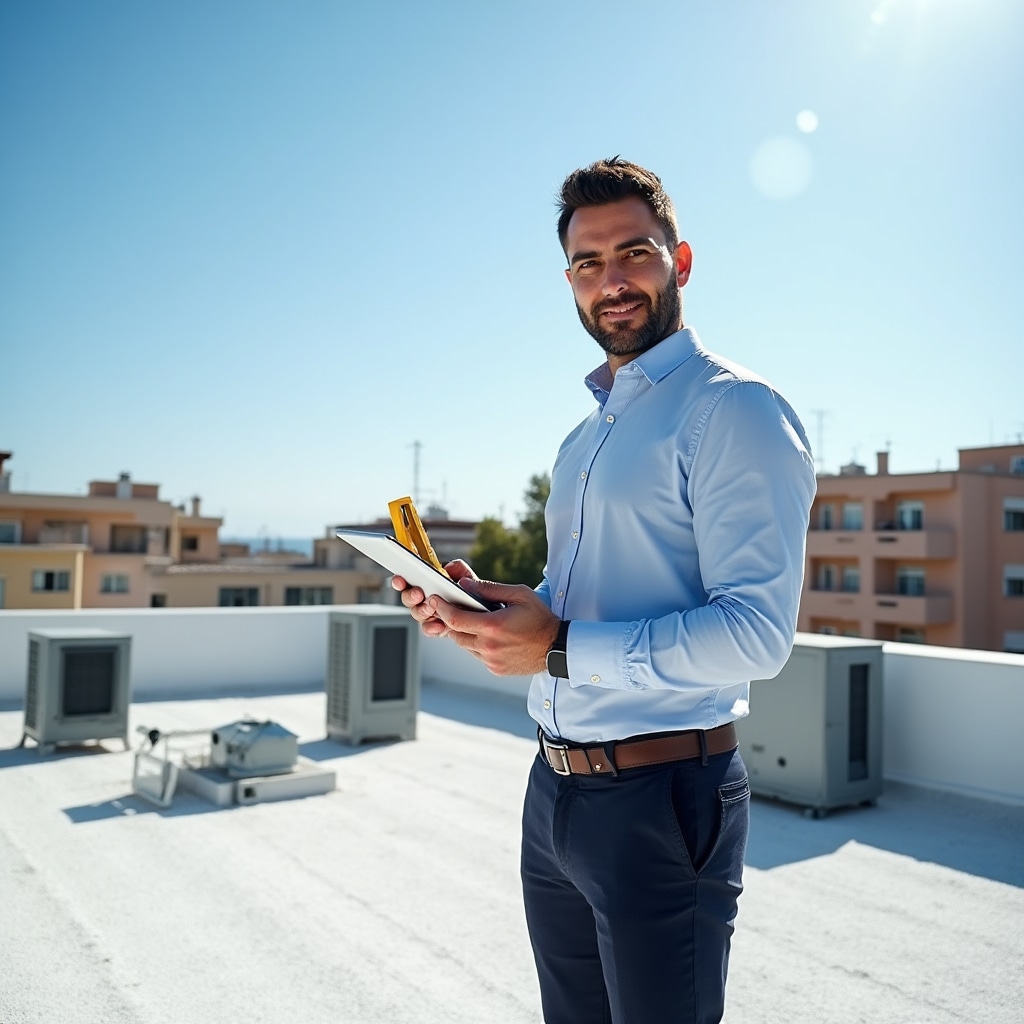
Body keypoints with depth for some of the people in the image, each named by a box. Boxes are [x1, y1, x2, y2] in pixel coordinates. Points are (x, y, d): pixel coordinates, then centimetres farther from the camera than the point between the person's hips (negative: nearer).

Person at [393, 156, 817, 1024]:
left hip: (661, 798, -8)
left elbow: (757, 630, -21)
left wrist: (562, 651, -24)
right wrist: (485, 603, 3)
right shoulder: (585, 437, 15)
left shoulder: (733, 408, -13)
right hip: (554, 790, 8)